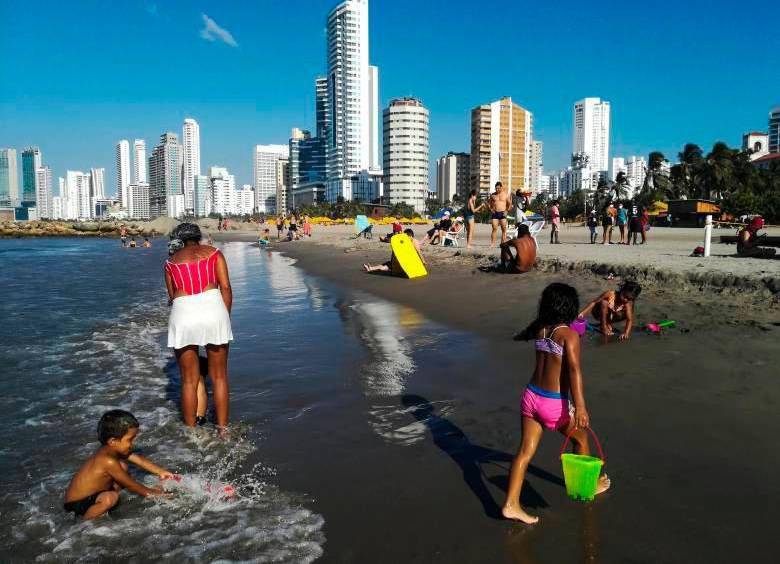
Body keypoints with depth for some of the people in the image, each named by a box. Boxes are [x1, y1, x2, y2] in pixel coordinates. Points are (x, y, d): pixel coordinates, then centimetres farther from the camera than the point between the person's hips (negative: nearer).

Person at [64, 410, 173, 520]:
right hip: (76, 504, -9)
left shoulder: (111, 450, -6)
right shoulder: (109, 461, -31)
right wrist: (150, 492, -6)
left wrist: (161, 472, 7)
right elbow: (130, 485, -19)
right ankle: (85, 518, -8)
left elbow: (140, 460, 6)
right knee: (110, 498, -35)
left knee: (122, 466, 5)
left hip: (92, 491, 9)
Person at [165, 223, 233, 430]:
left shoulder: (171, 261, 18)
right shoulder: (213, 252, 14)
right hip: (213, 308, -1)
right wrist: (225, 317, 10)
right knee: (219, 377, 10)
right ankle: (222, 428, 16)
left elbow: (171, 296, 18)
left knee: (189, 380, 11)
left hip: (182, 313, 1)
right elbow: (225, 287, 4)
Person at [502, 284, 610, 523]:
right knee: (580, 439, 23)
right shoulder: (569, 334, -16)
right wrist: (580, 406, -30)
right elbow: (574, 369, -25)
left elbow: (521, 336, 24)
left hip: (531, 396, 5)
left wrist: (518, 336, 45)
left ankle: (511, 504, 4)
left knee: (525, 450, 7)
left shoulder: (538, 328, 2)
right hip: (555, 403, -5)